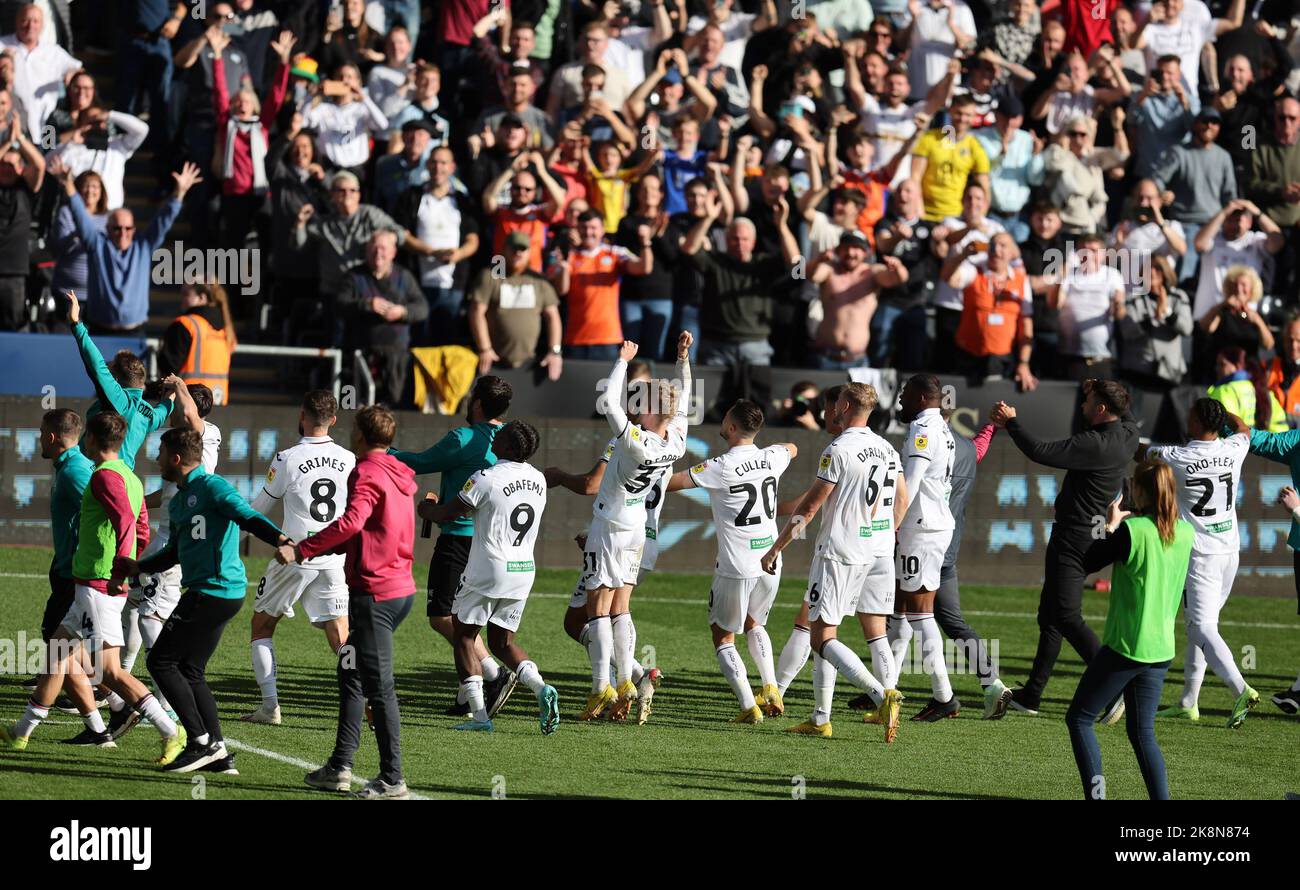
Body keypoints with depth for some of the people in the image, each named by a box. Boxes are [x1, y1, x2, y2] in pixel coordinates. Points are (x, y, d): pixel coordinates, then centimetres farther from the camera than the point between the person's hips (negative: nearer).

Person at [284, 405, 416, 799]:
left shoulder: (367, 474, -12)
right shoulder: (396, 475, 17)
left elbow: (351, 522, -29)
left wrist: (301, 549, -27)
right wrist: (321, 549, 18)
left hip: (375, 593, -10)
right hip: (400, 588, 10)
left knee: (379, 687, -6)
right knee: (351, 675, 18)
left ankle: (392, 779, -5)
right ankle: (340, 767, 21)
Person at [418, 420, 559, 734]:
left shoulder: (487, 479, -15)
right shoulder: (537, 481, 6)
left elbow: (444, 513, -7)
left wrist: (425, 508, 17)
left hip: (488, 570, -6)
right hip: (524, 571, 6)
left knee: (464, 636, 8)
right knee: (502, 641, 16)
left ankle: (479, 714, -1)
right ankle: (541, 688, -9)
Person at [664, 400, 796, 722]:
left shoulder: (721, 467, -17)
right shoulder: (771, 458, 1)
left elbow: (671, 482, -14)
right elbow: (792, 449, 27)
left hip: (736, 568, -6)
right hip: (771, 563, 6)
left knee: (723, 636, 10)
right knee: (754, 624, 29)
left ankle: (749, 707, 0)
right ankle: (771, 689, 14)